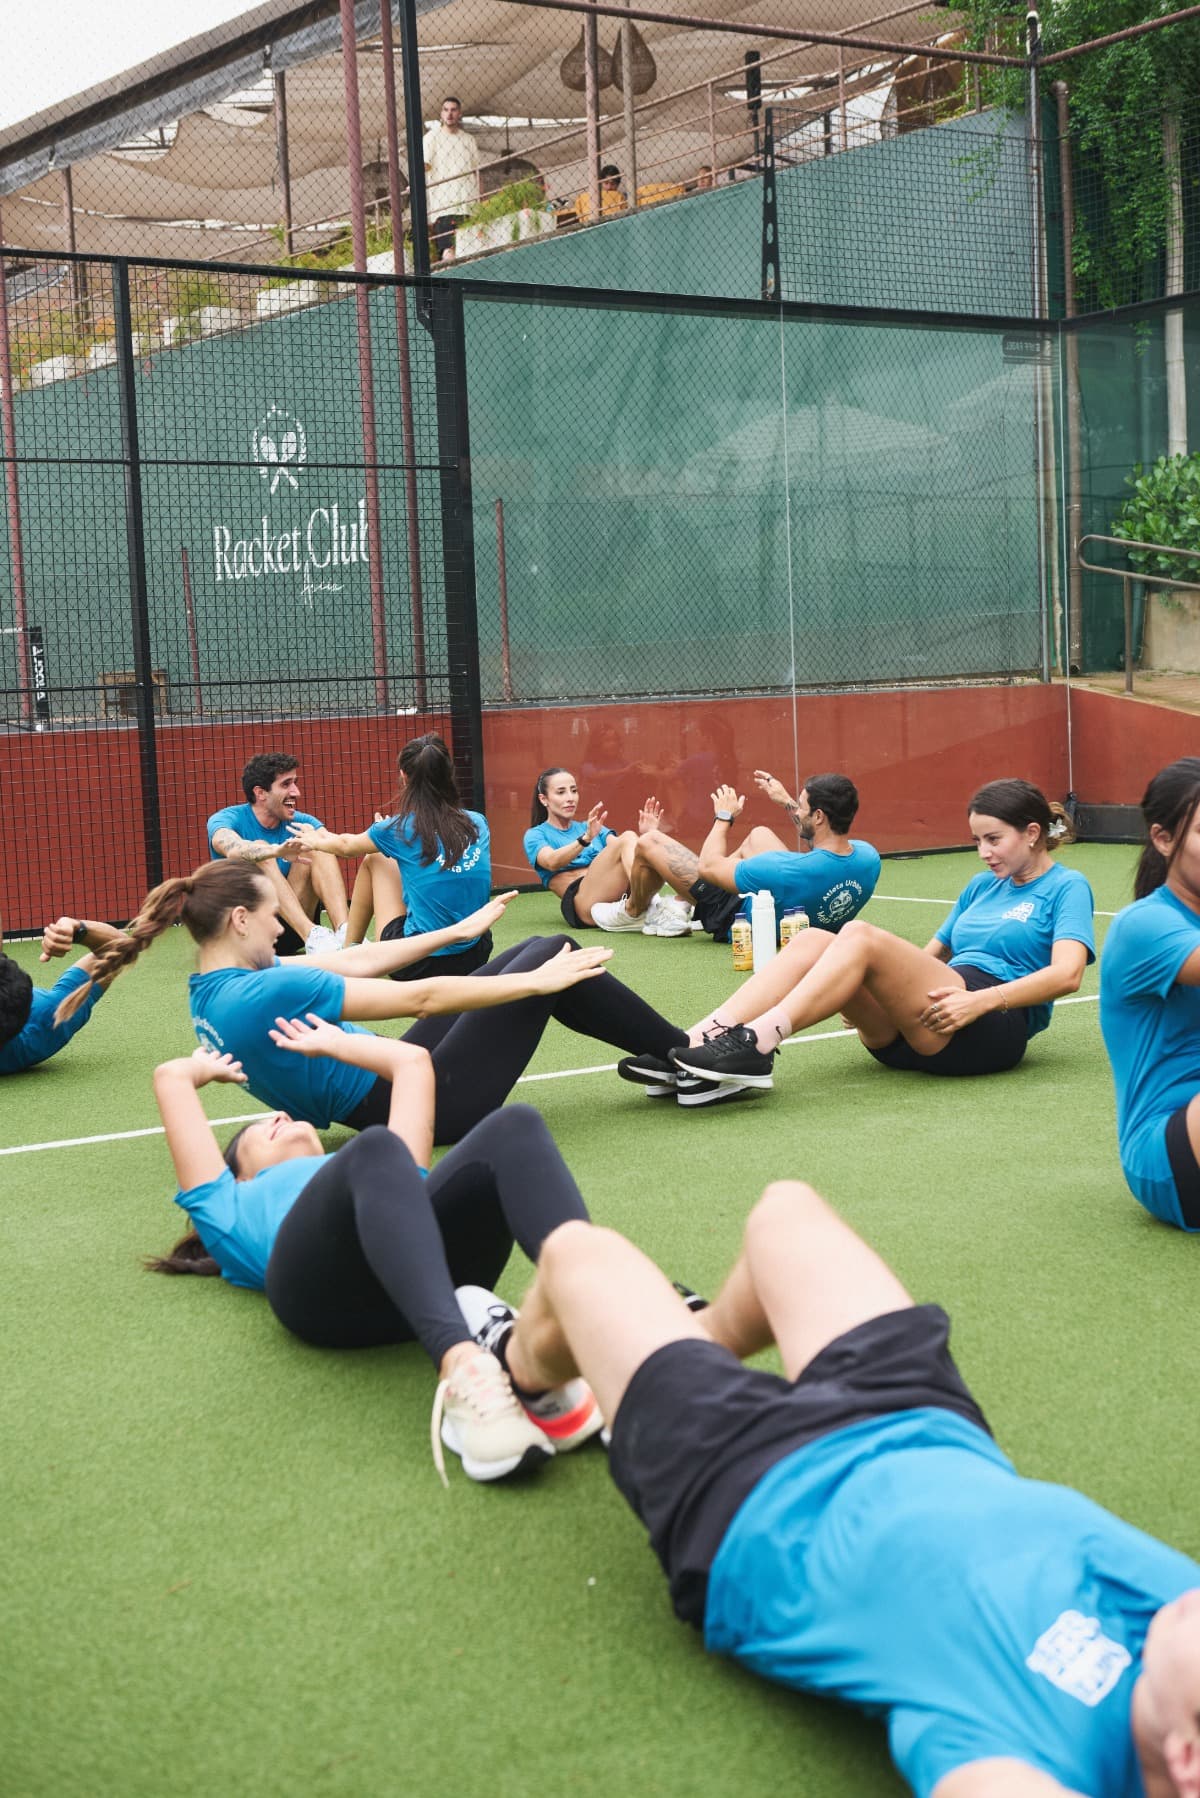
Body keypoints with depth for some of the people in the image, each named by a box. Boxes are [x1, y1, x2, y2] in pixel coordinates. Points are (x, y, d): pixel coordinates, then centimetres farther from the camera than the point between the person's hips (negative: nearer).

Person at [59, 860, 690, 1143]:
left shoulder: (217, 985, 2)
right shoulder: (264, 995, -28)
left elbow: (356, 961, 8)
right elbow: (420, 998, -24)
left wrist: (458, 931, 13)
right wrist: (535, 983, -16)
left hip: (390, 1087, 10)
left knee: (535, 953, 13)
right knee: (548, 957, -2)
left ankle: (672, 1055, 27)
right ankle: (686, 1054, 14)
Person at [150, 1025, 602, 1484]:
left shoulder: (372, 1169, 49)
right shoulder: (237, 1208, 42)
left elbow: (413, 1061, 54)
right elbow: (171, 1077, 45)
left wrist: (334, 1045, 67)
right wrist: (208, 1067, 66)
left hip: (434, 1253, 3)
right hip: (320, 1279, -3)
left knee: (514, 1128, -26)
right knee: (375, 1150, -36)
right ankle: (462, 1371, -60)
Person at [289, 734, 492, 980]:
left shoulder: (399, 830, -7)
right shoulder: (478, 824, 2)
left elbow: (346, 846, 16)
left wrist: (314, 841, 39)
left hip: (418, 966, -4)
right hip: (476, 959, 4)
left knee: (376, 857, 20)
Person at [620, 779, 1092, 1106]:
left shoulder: (1066, 887, 8)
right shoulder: (982, 885, 29)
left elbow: (1066, 974, -9)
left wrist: (979, 1000, -22)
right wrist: (872, 1003, 8)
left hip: (994, 1028, -7)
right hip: (915, 1034, 7)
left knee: (861, 936, -28)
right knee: (811, 941, -16)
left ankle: (754, 1045, -41)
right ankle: (696, 1044, -33)